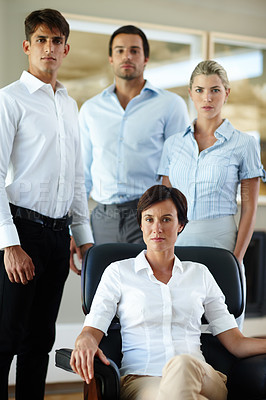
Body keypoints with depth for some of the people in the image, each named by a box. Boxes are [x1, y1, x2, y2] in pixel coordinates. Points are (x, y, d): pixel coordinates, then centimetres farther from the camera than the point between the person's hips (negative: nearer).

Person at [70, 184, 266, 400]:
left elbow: (236, 342, 16)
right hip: (141, 379, -2)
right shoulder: (119, 272, 15)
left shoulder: (200, 274, 20)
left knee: (182, 364, -37)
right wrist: (85, 344, -18)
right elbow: (90, 332, 7)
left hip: (203, 378, 2)